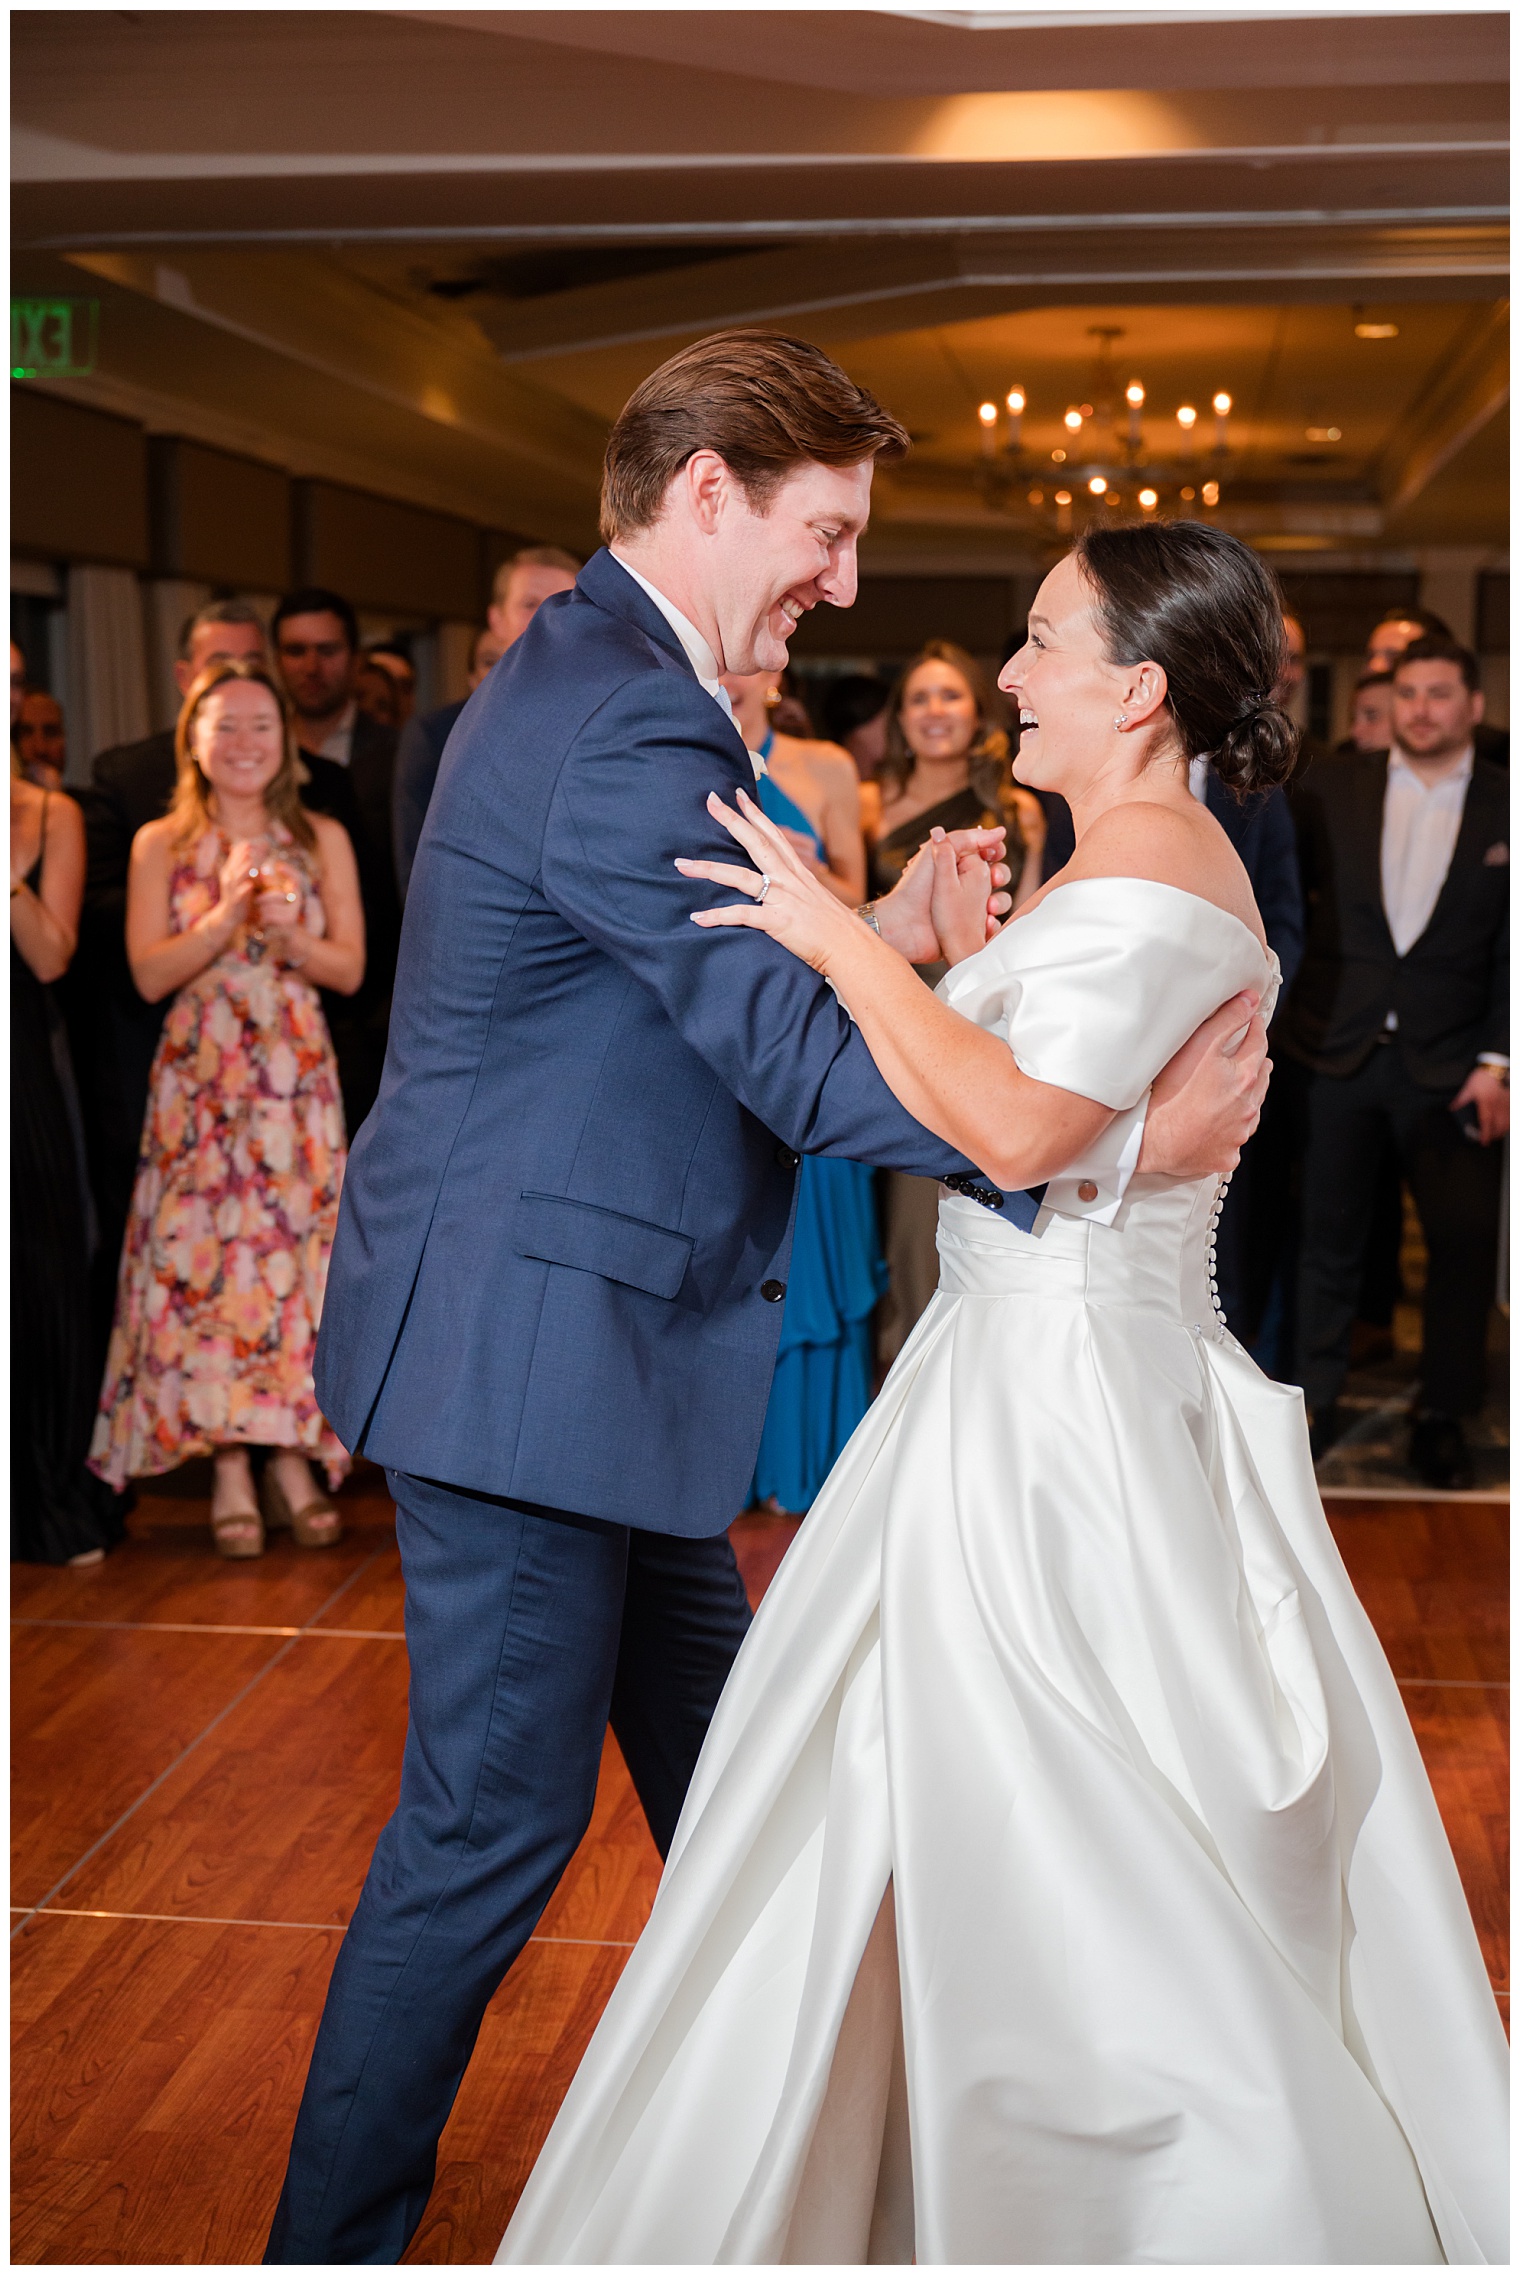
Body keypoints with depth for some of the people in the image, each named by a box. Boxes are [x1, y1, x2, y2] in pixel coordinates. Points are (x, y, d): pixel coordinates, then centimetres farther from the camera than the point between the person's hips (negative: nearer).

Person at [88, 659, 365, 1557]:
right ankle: (230, 1469, 0)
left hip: (297, 1079, 1)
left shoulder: (322, 840, 8)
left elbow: (350, 969, 5)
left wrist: (287, 932, -13)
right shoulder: (160, 845, 6)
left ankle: (293, 1459, 5)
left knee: (297, 1254, -3)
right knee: (202, 1255, -6)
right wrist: (227, 914, -14)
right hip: (197, 1079, 0)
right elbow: (150, 974, -2)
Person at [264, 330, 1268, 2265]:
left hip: (584, 1347, 11)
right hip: (529, 1357, -11)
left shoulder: (590, 676, 13)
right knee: (497, 1825, 1)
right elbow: (794, 1064, -25)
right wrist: (1122, 1140, -23)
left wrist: (875, 932, 1)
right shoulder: (632, 727, -22)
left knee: (721, 1764, 22)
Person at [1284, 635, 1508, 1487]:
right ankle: (1318, 1398, 21)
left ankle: (1443, 1413, 14)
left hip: (1449, 1062, -1)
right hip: (1340, 1050, 1)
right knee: (1332, 1235, 8)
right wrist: (1291, 1011, -5)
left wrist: (1496, 1060, -7)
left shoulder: (1504, 808, 2)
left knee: (1465, 1238, -1)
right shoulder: (1335, 788, 5)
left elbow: (1512, 952, 0)